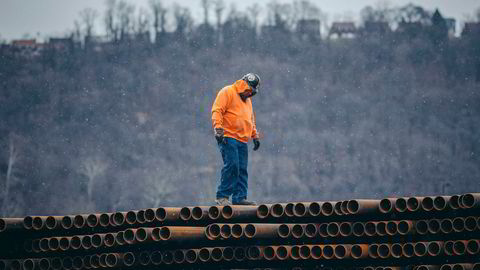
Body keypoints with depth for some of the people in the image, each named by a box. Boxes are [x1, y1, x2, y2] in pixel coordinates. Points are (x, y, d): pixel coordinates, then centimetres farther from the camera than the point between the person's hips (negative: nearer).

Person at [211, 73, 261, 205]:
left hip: (242, 140, 8)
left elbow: (251, 120, 36)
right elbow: (217, 111, -10)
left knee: (242, 170, 1)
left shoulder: (247, 100, 26)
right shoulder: (227, 93, -1)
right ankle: (222, 196, -14)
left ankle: (239, 197, 2)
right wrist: (218, 128, -21)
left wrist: (255, 136, 29)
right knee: (231, 165, -18)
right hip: (228, 137, -8)